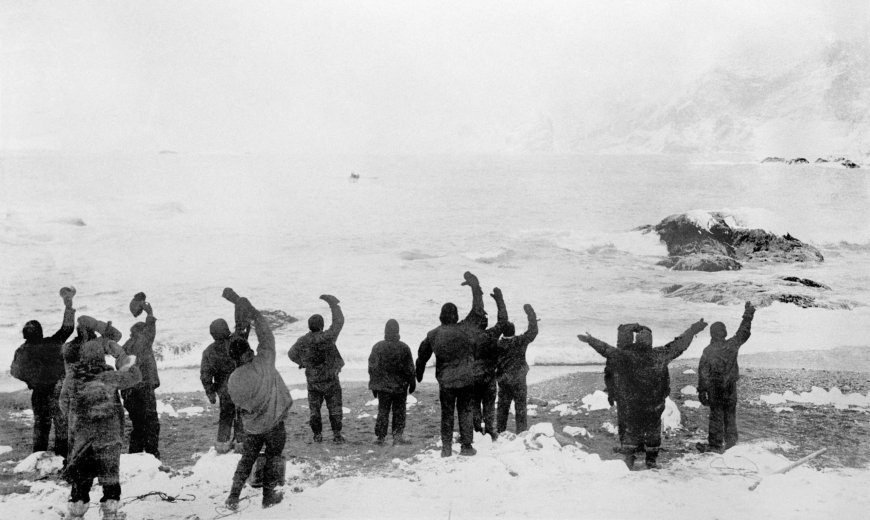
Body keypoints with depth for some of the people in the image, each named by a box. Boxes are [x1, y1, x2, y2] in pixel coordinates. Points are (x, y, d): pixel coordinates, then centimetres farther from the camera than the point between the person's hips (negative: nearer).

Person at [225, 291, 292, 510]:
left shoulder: (233, 381, -16)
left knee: (247, 458, 21)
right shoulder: (263, 363, -24)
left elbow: (239, 405, -5)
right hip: (273, 423, -3)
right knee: (274, 458, 17)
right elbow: (266, 336, -15)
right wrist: (254, 314, -8)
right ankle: (269, 496, 25)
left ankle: (234, 496, 17)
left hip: (251, 426, 3)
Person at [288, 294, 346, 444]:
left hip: (313, 382, 2)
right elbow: (339, 321, -11)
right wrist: (332, 303, -1)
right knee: (334, 408, 8)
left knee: (314, 409, 16)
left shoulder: (302, 342, -8)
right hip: (331, 380, -2)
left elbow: (292, 354, 9)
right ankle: (337, 435, 8)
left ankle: (317, 435, 19)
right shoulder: (327, 337, -20)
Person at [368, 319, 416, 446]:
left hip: (383, 386, 1)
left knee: (383, 411, 8)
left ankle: (381, 437, 7)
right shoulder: (404, 348, -8)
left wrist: (373, 386, 9)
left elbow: (372, 368, 0)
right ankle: (398, 436, 8)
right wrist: (412, 383, 8)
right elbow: (409, 369, -4)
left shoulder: (377, 347, -4)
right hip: (400, 386, -1)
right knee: (399, 411, 10)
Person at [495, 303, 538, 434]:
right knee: (520, 405, 5)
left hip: (502, 379, 3)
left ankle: (501, 431, 17)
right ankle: (521, 430, 6)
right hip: (518, 380, -3)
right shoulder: (520, 341, -14)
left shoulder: (498, 345, -6)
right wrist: (531, 315, -1)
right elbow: (533, 331, -9)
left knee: (503, 405, 13)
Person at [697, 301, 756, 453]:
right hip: (731, 386, 2)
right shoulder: (732, 344, -7)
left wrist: (702, 391, -5)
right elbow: (744, 332, 8)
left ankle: (716, 445, 7)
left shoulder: (708, 351, -11)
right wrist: (748, 314, 19)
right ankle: (731, 441, 24)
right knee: (730, 414, 15)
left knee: (716, 415, 4)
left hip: (714, 388, -2)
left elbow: (703, 372, -10)